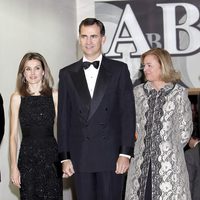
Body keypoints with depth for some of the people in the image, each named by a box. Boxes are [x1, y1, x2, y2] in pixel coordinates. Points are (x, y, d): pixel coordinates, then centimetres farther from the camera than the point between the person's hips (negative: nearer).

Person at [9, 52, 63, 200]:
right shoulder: (17, 98, 1)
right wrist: (14, 167, -3)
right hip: (27, 157, 0)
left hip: (51, 156, 0)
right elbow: (13, 135, 2)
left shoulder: (54, 95, 2)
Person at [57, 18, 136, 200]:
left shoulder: (119, 70, 4)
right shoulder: (67, 74, 10)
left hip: (111, 155, -2)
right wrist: (64, 157, 3)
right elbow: (63, 117, 8)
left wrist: (126, 152, -8)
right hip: (80, 156, 2)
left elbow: (128, 113, -1)